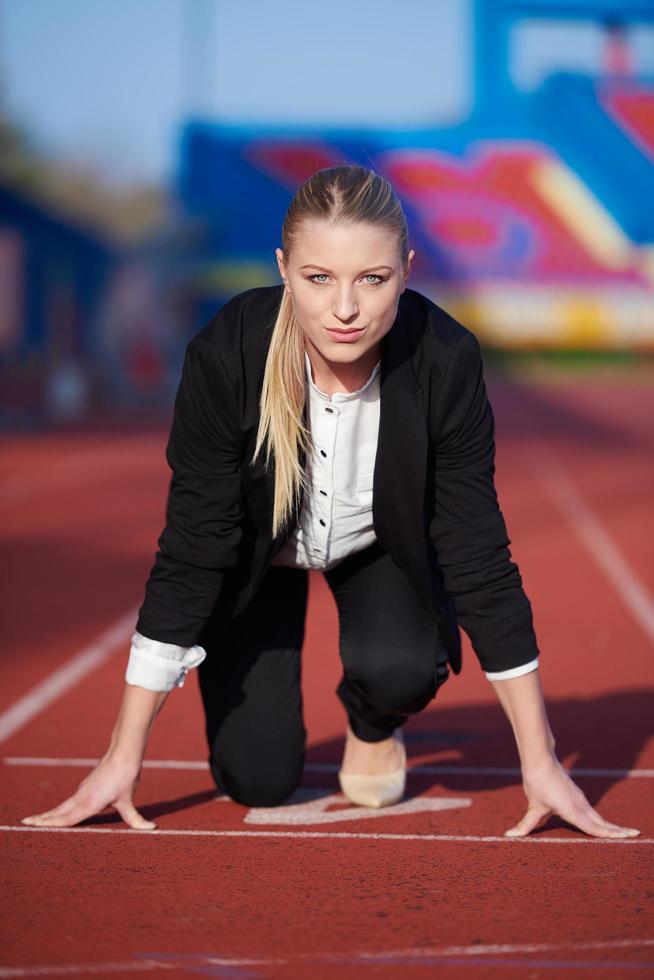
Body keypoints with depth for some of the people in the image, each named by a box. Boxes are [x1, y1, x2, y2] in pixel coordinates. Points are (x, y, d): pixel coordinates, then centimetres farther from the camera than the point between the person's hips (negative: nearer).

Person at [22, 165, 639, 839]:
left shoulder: (445, 361, -33)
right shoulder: (226, 354, -35)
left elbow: (478, 552, -24)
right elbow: (189, 550, -27)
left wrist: (539, 764, -22)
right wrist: (122, 759, -27)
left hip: (382, 542, 0)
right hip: (259, 546, 0)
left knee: (398, 669, -30)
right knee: (257, 780, -9)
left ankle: (373, 726, 7)